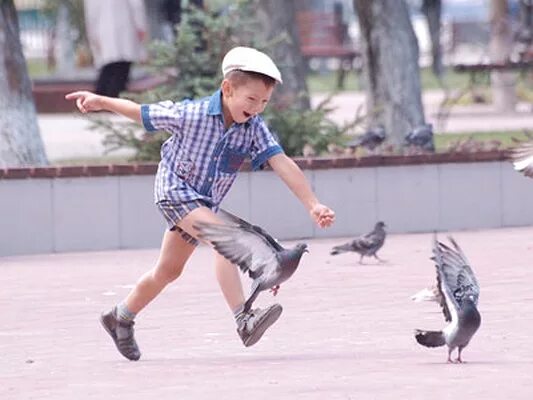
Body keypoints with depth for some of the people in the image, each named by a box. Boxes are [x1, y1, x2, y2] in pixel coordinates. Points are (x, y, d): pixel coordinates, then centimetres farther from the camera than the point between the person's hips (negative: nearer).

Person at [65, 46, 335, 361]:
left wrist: (313, 205, -30)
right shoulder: (189, 114, -23)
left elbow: (283, 164, -21)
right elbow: (143, 113, -9)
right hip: (175, 190, -6)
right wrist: (100, 101, -2)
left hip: (204, 203, 6)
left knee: (169, 270, 18)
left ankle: (121, 318, 39)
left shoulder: (255, 128, -13)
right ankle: (244, 320, -37)